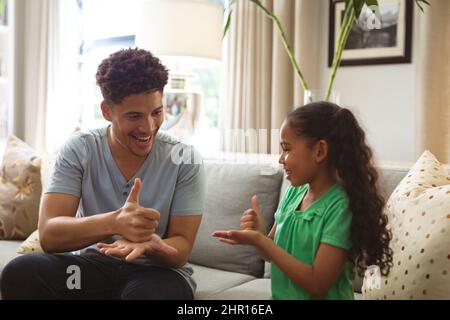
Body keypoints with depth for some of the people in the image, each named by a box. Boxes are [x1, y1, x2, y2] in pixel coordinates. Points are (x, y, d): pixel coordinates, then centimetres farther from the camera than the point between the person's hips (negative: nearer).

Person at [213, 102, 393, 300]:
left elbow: (317, 284, -19)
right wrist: (257, 233, -10)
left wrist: (259, 240, -20)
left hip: (318, 296, -4)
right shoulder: (294, 192, 1)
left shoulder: (340, 206, -16)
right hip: (281, 295, 4)